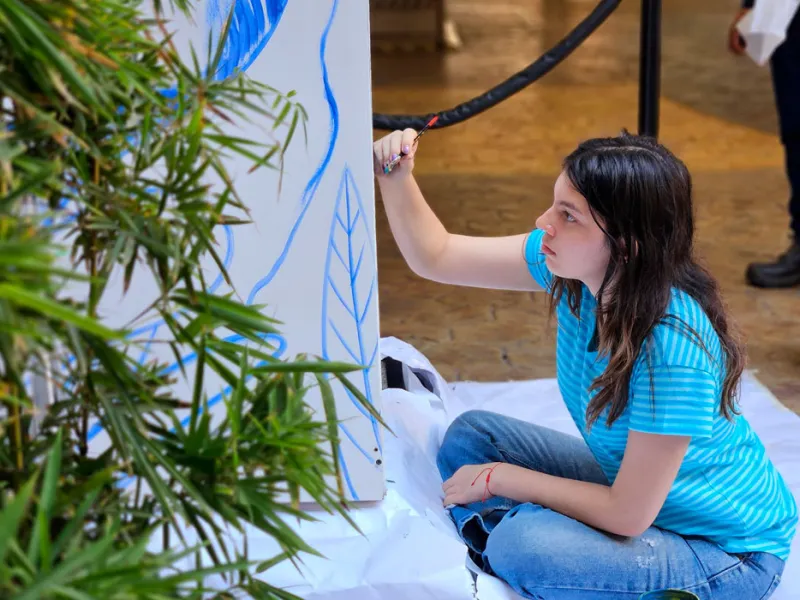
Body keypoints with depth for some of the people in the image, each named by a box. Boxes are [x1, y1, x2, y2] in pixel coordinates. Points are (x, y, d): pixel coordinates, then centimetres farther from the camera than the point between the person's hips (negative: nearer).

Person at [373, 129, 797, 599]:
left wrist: (497, 479, -17)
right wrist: (398, 179, -19)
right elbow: (434, 256, -1)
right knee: (471, 435, 1)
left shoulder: (673, 345, -34)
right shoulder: (575, 267, -13)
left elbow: (627, 515, -27)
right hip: (635, 484, 7)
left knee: (521, 545, -29)